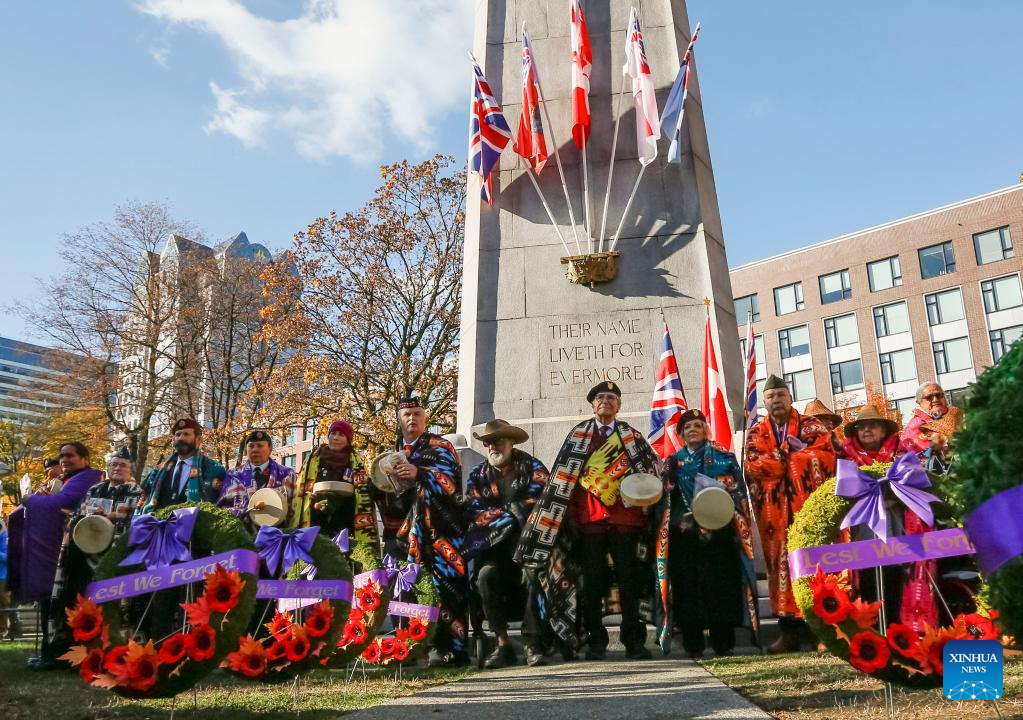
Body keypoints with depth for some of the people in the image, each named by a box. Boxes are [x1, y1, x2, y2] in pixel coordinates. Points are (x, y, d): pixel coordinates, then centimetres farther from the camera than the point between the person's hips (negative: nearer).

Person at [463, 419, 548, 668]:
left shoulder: (532, 468, 2)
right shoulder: (477, 475, 10)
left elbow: (536, 507, -13)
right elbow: (475, 514, -3)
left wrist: (497, 513, -12)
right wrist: (512, 513, -13)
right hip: (495, 549, 2)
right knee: (486, 574, -25)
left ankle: (532, 643, -18)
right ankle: (502, 644, -16)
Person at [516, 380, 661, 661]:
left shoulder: (632, 436, 12)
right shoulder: (578, 434, 9)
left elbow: (654, 468, 11)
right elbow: (564, 477, 5)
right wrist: (570, 514, -2)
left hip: (625, 516, 0)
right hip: (590, 517, 0)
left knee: (628, 579, 2)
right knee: (592, 581, 3)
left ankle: (634, 641, 10)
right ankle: (595, 642, 11)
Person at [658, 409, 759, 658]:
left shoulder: (723, 458, 9)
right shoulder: (673, 463, 14)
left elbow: (737, 491, 2)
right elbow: (667, 499, 9)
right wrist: (682, 520, -8)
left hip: (719, 532, -1)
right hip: (685, 534, 1)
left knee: (720, 583, -3)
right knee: (689, 584, -2)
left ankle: (723, 642, 5)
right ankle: (693, 644, 4)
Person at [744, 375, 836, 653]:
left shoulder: (812, 426, 7)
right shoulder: (756, 433, 12)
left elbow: (825, 458, -9)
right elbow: (754, 466, -5)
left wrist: (778, 457, -10)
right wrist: (797, 453, -9)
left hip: (809, 506, -2)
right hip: (774, 511, 2)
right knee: (781, 563, 1)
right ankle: (790, 629, 6)